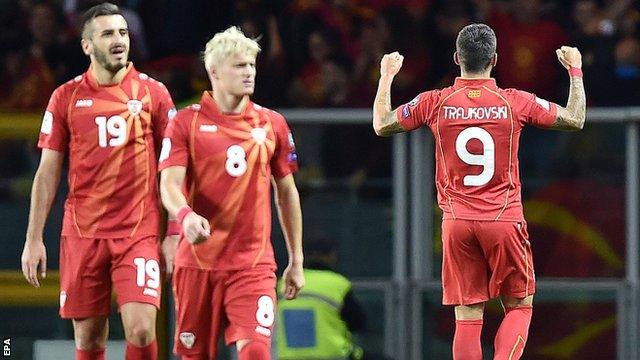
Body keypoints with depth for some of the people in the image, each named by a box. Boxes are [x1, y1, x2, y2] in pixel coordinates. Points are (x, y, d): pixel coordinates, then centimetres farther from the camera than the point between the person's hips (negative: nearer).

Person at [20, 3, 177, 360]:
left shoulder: (153, 92, 3)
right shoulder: (67, 97, 5)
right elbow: (47, 173, 8)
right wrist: (34, 239, 3)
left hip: (140, 232, -1)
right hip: (83, 233, 1)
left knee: (141, 331, -15)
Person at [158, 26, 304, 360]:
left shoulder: (272, 124, 7)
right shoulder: (186, 123, -1)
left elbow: (286, 193, 15)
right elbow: (169, 185, -11)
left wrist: (296, 261, 14)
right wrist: (186, 215, -33)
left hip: (254, 263, 1)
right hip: (198, 261, -1)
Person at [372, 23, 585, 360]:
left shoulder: (435, 103, -2)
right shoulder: (515, 103, -4)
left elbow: (381, 125, 11)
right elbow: (575, 119, 7)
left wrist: (387, 76, 24)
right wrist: (575, 70, 21)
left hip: (457, 223, 1)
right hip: (504, 221, -1)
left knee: (468, 316, 3)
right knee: (519, 306, 10)